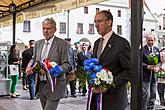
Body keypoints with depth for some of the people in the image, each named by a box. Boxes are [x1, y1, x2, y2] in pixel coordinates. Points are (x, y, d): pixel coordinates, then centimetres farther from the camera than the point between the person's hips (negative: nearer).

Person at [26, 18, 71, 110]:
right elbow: (34, 58, 22)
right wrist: (29, 65, -1)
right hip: (41, 86, 6)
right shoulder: (38, 43, 11)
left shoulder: (62, 44, -8)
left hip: (55, 86, -6)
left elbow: (67, 65, -11)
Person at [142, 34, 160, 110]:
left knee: (153, 95, 11)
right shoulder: (142, 49, -6)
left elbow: (159, 61, 15)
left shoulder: (157, 50, 12)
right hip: (145, 76, -6)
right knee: (146, 95, -7)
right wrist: (147, 66, -20)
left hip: (154, 76, 6)